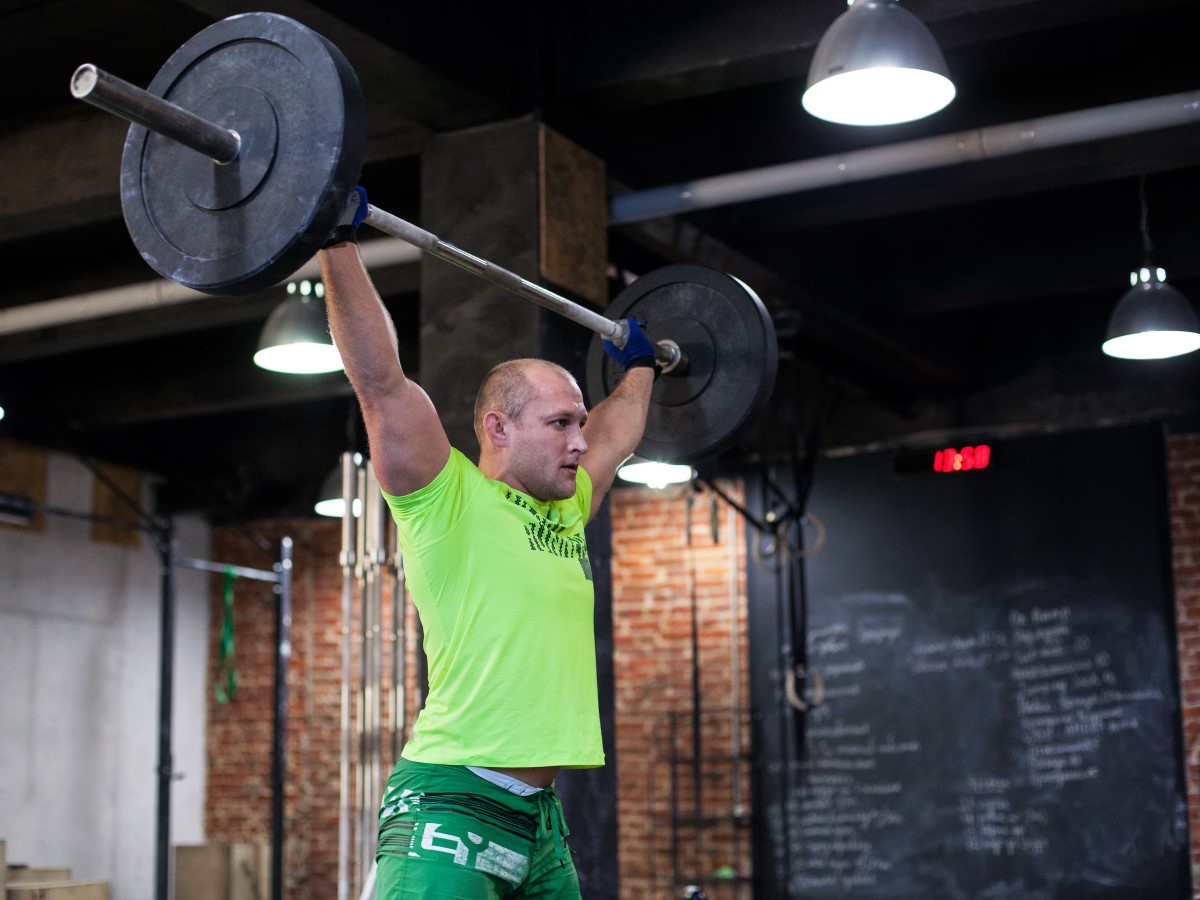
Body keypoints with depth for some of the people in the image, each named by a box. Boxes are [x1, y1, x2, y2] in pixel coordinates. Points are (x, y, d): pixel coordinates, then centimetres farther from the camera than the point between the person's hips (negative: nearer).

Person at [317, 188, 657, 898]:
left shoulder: (565, 513, 16)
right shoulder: (447, 501, -4)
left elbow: (617, 438, 35)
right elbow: (380, 378, -12)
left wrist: (640, 366, 46)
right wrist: (338, 240, -13)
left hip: (541, 815, 8)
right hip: (452, 808, -8)